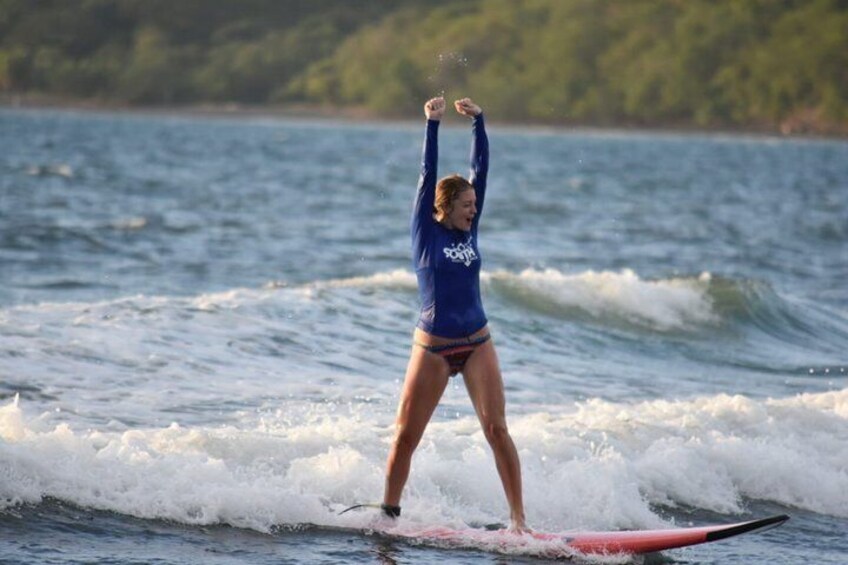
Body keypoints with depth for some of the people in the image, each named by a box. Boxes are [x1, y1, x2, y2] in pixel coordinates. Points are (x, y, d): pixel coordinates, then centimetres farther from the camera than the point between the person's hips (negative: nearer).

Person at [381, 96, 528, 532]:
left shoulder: (468, 230, 6)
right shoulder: (425, 233, -3)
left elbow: (481, 169, 4)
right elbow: (427, 176, -10)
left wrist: (477, 121, 0)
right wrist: (432, 125, -14)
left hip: (477, 344, 3)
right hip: (432, 348, -3)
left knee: (496, 429, -8)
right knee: (405, 436, 3)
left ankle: (518, 519, -8)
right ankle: (388, 512, 20)